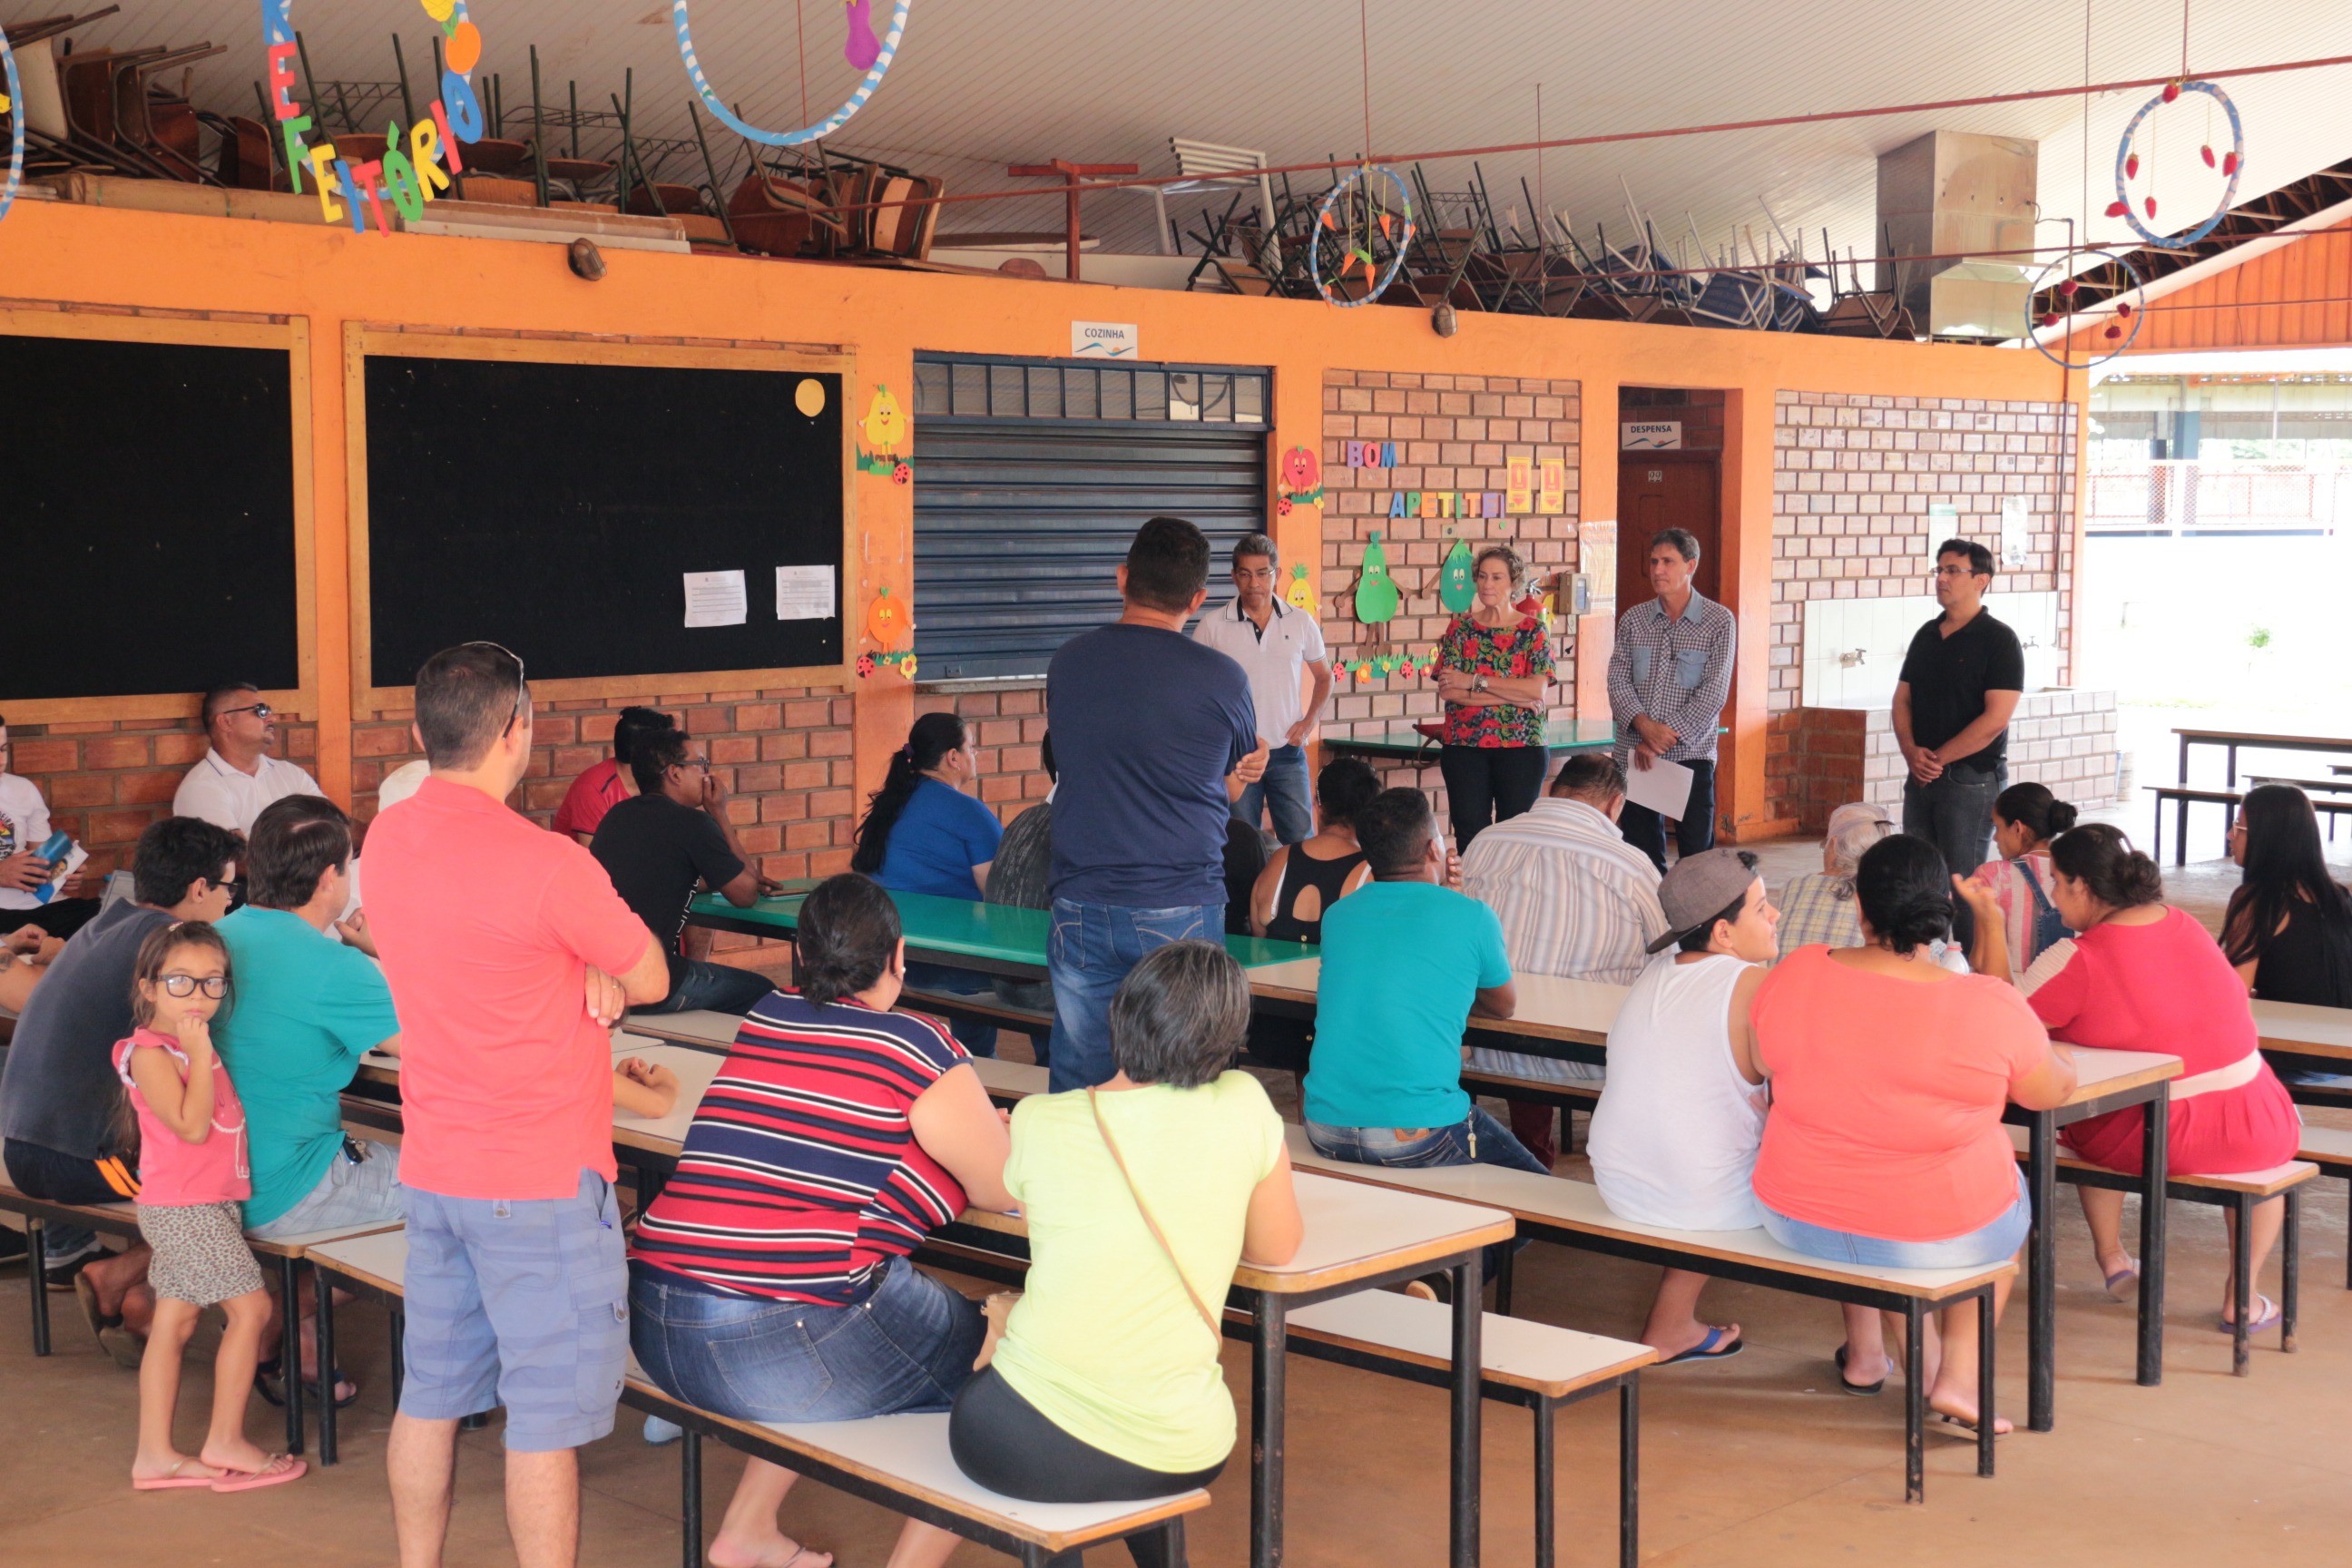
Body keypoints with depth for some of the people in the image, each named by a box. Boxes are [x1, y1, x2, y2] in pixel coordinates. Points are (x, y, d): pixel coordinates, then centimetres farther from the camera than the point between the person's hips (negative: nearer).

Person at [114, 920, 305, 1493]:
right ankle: (225, 1441, 1)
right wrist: (201, 1054, -23)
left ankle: (154, 1454, 16)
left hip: (214, 1201, 9)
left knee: (175, 1321, 11)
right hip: (182, 1205, -9)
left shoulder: (196, 1047, 13)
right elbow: (192, 1125, -23)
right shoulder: (150, 1054, -15)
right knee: (250, 1307, -8)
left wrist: (204, 1050, 7)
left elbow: (219, 1118, 13)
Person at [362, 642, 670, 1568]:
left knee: (432, 1395, 17)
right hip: (540, 1181, -7)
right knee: (547, 1416, 1)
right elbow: (651, 980, -9)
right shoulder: (546, 865, -21)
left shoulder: (385, 841, 3)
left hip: (430, 1172, 8)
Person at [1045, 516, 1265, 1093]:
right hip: (1180, 912, -3)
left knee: (1076, 1089, 9)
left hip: (1082, 910, 3)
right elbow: (1234, 783, 8)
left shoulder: (1067, 662, 3)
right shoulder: (1221, 679, -8)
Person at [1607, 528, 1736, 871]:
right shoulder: (1633, 620, 9)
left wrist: (1664, 738, -14)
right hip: (1634, 753, 3)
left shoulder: (1719, 621, -1)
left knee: (1697, 854, -2)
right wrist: (1643, 724, -16)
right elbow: (1618, 679, 2)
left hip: (1691, 754, -3)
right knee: (1642, 854, 7)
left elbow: (1714, 689, -8)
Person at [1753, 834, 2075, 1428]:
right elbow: (2052, 1091, -2)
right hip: (1944, 1237, -2)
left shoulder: (1793, 976, -13)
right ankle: (1959, 1373, 22)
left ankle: (1864, 1355, 43)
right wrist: (2060, 1059, 21)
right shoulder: (1989, 1007, -20)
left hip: (1796, 1221, 3)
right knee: (2012, 1192, 31)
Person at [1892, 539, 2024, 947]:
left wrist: (1939, 758, -12)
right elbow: (1902, 699, 13)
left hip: (1971, 779, -6)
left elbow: (1995, 719, -14)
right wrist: (1911, 751, -6)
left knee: (1962, 880, -4)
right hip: (1922, 776, 6)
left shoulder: (1998, 640, -7)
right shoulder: (1926, 636, 14)